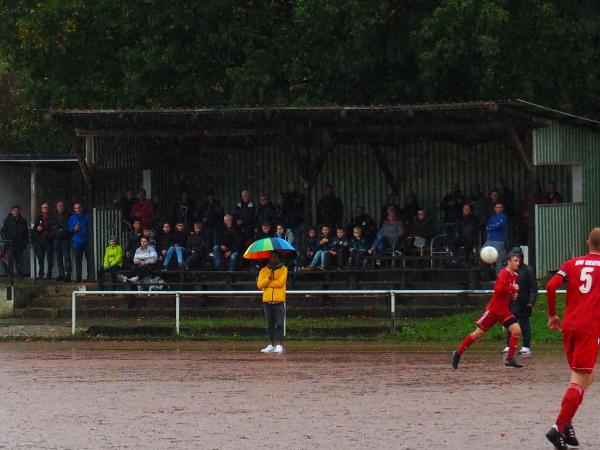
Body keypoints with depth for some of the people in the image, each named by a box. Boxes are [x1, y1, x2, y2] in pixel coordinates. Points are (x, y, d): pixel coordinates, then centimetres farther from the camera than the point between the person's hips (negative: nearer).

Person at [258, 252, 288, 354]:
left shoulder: (283, 269, 4)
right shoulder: (263, 271, 12)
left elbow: (280, 282, -10)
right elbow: (259, 285, 0)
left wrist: (267, 284, -4)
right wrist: (269, 278, -14)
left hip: (279, 300, -3)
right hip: (267, 301, 3)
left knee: (279, 323, -7)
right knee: (269, 323, 6)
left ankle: (279, 345, -7)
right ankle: (271, 345, 10)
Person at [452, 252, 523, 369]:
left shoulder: (515, 276, 10)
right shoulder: (504, 273, -15)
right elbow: (500, 288, -31)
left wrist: (513, 296, 6)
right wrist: (513, 289, -20)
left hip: (504, 311, 7)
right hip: (493, 309, -7)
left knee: (517, 330, -9)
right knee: (478, 333, 0)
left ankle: (509, 359, -3)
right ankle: (458, 354, 14)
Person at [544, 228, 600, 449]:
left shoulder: (572, 264, 11)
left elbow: (551, 286, 0)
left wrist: (552, 315, 10)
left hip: (569, 326, 5)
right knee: (580, 381, -6)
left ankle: (567, 424, 9)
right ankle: (559, 427, -18)